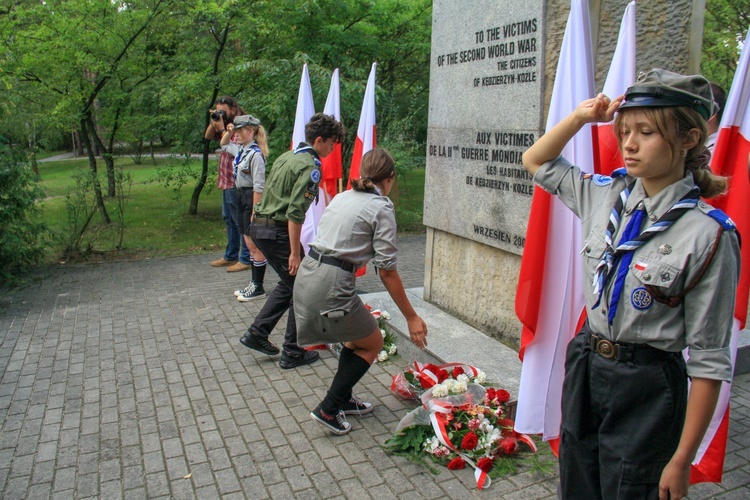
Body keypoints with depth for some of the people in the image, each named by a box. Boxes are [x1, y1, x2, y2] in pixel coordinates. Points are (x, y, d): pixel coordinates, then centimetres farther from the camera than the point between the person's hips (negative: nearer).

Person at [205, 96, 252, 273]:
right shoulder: (227, 125, 12)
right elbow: (208, 137, 15)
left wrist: (221, 128, -18)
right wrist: (213, 123, 0)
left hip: (236, 182, -10)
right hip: (227, 180, 10)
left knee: (240, 220, -4)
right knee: (228, 218, 17)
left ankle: (246, 259, 3)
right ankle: (231, 256, 29)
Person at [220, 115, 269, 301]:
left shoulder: (255, 154, -18)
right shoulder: (240, 149, 9)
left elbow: (259, 186, -20)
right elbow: (223, 145, 32)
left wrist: (255, 212, -20)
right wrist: (228, 132, 13)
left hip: (252, 198, -9)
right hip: (241, 197, 9)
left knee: (255, 246, 0)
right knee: (249, 244, 15)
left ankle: (258, 288, 11)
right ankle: (254, 283, 26)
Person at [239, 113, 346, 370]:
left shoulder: (286, 157, 15)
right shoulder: (310, 166, -14)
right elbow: (295, 213, -22)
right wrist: (295, 253, -19)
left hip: (259, 225, 9)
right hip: (278, 231, -9)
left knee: (288, 283, 22)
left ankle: (256, 333, 22)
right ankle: (293, 353, 12)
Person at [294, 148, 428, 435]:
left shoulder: (343, 197, 17)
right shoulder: (381, 208, -6)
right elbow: (387, 271, -9)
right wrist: (411, 318, -2)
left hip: (306, 274, 8)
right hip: (330, 284, -8)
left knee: (357, 337, 26)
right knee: (373, 343, 15)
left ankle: (343, 400, 37)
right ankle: (328, 409, 14)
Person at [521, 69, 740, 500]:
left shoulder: (709, 234, -17)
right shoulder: (606, 195, -1)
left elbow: (709, 360, -14)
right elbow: (536, 162, 16)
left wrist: (682, 459, -12)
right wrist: (581, 117, -1)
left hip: (647, 386, -5)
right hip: (585, 367, 6)